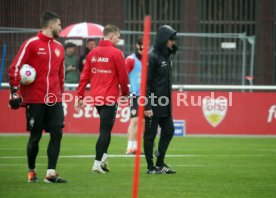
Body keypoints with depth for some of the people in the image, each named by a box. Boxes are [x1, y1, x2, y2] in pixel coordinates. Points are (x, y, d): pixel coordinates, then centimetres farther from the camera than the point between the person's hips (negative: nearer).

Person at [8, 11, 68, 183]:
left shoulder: (59, 47, 13)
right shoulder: (31, 44, -5)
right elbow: (15, 68, -7)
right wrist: (15, 92, -12)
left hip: (54, 100, 5)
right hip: (35, 100, -5)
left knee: (57, 134, -6)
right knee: (35, 137, 1)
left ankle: (51, 173, -5)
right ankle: (31, 171, 19)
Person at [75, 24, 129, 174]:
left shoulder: (92, 53, 9)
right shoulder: (116, 53, -9)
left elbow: (84, 76, 7)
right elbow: (123, 76, -7)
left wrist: (80, 96, 8)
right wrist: (125, 92, 9)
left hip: (96, 98, 6)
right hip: (110, 98, -6)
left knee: (105, 128, 21)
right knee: (105, 130, -3)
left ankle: (103, 158, 18)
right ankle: (98, 163, -6)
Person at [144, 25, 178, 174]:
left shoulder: (166, 56, 13)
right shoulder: (152, 57, -13)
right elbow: (146, 82, -16)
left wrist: (168, 102, 16)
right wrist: (147, 106, -20)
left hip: (164, 106, 9)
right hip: (153, 105, -9)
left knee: (168, 131, 10)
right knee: (150, 134, 0)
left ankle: (160, 163, 18)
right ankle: (151, 167, 7)